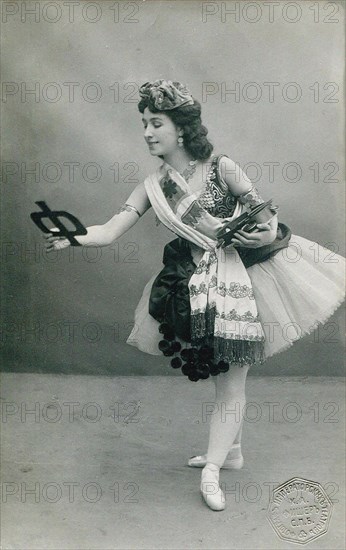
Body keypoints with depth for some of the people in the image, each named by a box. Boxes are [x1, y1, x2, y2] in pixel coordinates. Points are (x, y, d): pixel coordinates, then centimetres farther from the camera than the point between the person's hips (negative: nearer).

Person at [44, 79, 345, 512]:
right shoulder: (154, 186, 0)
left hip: (240, 277, -3)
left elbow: (266, 213, -1)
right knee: (221, 375, 17)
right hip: (193, 285, 4)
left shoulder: (221, 168, -10)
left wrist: (267, 236, -21)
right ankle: (231, 448, 37)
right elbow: (109, 232, -8)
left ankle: (211, 470, 11)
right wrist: (69, 237, -24)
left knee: (231, 380, 1)